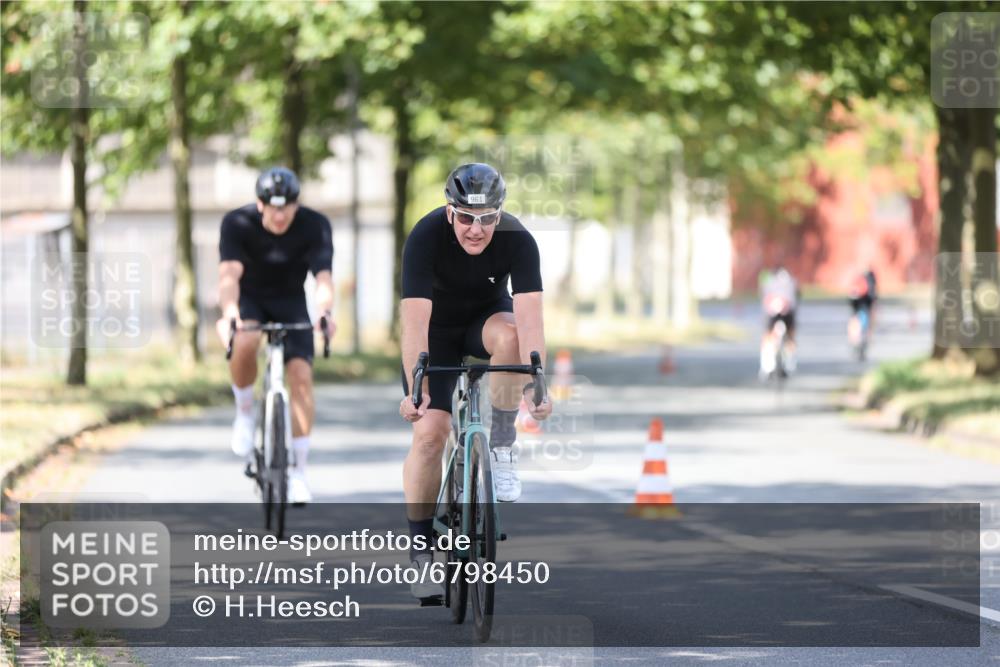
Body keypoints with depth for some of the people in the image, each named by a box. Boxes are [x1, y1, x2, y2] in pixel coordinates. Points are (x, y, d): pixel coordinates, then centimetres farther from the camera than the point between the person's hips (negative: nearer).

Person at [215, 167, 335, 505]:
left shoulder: (314, 226, -23)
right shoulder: (237, 223, -25)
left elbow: (323, 277, -34)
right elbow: (229, 274, -38)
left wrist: (325, 312, -56)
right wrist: (229, 312, -58)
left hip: (290, 301, 1)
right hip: (249, 299, -1)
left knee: (301, 375, -16)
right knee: (244, 343, -35)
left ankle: (297, 471, -5)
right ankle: (244, 412, -7)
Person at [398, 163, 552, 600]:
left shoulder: (517, 241, -26)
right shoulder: (426, 237, -30)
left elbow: (529, 315, -35)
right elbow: (415, 320, -37)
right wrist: (416, 389, -47)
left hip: (485, 318, 1)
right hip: (438, 330, -1)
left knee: (510, 337, -35)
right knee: (429, 431, -16)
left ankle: (501, 446, -17)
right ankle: (420, 547, -4)